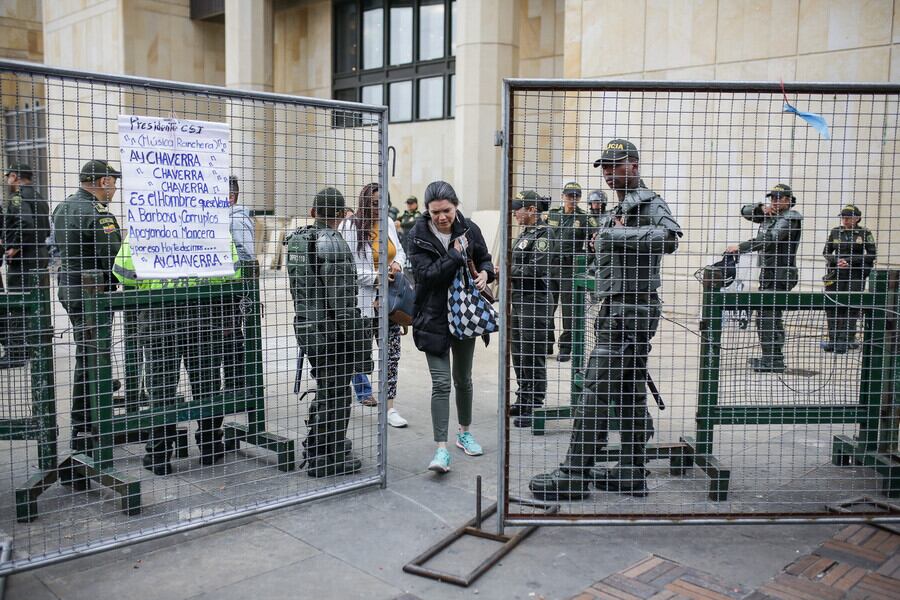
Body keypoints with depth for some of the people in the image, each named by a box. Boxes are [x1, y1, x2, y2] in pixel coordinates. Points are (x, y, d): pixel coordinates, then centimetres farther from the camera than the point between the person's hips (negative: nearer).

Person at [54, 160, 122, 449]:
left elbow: (57, 250, 18)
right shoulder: (96, 213, -19)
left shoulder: (63, 208, 12)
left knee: (87, 353, 20)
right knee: (90, 358, -4)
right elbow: (115, 256, -23)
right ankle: (83, 431, 2)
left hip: (68, 287, 10)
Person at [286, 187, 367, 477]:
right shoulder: (333, 244, -18)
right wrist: (352, 336, -15)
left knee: (324, 391, 21)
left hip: (306, 325, 8)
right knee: (336, 394, 3)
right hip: (332, 330, -8)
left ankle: (314, 451, 33)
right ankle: (331, 459, 13)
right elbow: (342, 299, -21)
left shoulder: (296, 240, 8)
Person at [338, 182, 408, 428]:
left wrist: (397, 263, 1)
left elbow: (399, 250, 23)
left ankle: (389, 407, 8)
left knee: (392, 351, 2)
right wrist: (375, 277, -18)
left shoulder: (388, 223, 9)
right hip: (363, 298, -5)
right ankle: (364, 393, 32)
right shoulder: (350, 227, -10)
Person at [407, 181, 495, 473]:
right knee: (441, 383, -10)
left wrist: (485, 273, -9)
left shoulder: (469, 229, -2)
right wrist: (457, 255, -21)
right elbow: (425, 274, -21)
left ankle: (464, 434, 35)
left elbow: (484, 259, 13)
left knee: (463, 379, 16)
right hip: (434, 317, -3)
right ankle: (441, 449, -6)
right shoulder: (418, 235, -11)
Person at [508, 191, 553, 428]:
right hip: (519, 300, 10)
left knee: (533, 356, -5)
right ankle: (523, 401, 27)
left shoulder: (543, 233, -12)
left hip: (535, 301, -10)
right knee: (518, 354, 16)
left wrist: (509, 271, -12)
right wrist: (506, 272, 4)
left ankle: (534, 408, 2)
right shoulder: (525, 233, 16)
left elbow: (537, 269, -21)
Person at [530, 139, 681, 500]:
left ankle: (575, 475, -6)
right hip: (619, 309, 11)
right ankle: (631, 473, 20)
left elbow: (669, 238, -29)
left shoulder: (647, 202, -10)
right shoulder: (622, 208, 21)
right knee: (629, 392, 12)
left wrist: (616, 233, -24)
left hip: (629, 310, -11)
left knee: (597, 390, -10)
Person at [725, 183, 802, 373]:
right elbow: (745, 212, 17)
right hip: (768, 273, 9)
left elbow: (770, 239, -22)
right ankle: (775, 359, 25)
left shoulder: (790, 218, -10)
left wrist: (740, 248, -24)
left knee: (767, 316, -14)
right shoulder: (770, 215, 17)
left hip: (781, 274, -9)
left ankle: (772, 361, -12)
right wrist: (761, 208, -3)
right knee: (772, 316, 15)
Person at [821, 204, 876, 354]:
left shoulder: (864, 233, -2)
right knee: (832, 306, 0)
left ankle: (845, 341, 1)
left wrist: (850, 261, -12)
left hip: (856, 275, -3)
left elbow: (872, 255, -3)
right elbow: (826, 252, 11)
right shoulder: (835, 232, 6)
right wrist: (837, 261, -9)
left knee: (851, 307, -4)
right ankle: (834, 340, 8)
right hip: (837, 273, 3)